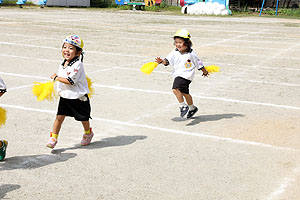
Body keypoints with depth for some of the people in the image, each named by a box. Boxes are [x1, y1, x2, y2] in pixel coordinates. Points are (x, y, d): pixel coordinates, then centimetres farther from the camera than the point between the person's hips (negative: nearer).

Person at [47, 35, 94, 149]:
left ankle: (88, 133, 39)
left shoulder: (77, 65, -22)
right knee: (59, 117, -3)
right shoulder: (62, 64, 3)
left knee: (83, 117, 13)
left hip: (78, 97, -6)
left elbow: (70, 81, -26)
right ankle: (53, 138, 4)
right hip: (64, 96, 6)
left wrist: (56, 78, -17)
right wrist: (60, 90, 14)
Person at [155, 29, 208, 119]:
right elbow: (168, 60, -9)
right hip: (177, 75, 7)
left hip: (186, 75, -7)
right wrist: (162, 61, -30)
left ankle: (183, 106, -15)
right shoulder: (175, 52, 0)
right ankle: (192, 108, 42)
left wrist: (204, 71, 16)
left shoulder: (191, 54, -11)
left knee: (175, 89, -26)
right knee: (185, 93, 22)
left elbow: (198, 63, 2)